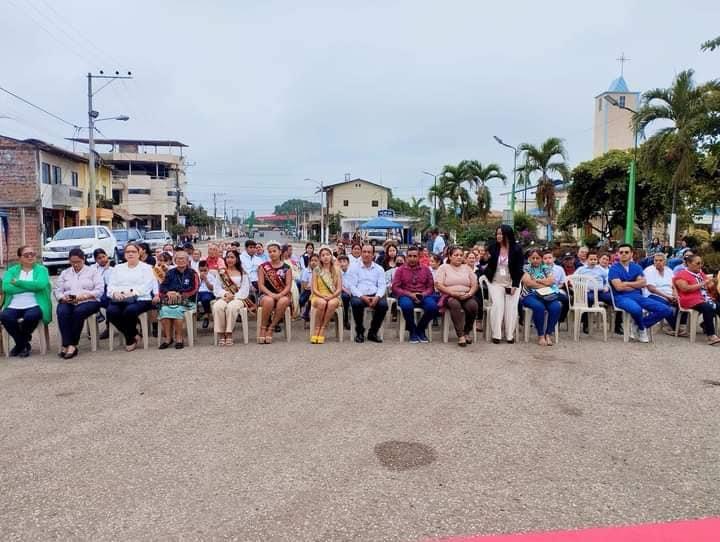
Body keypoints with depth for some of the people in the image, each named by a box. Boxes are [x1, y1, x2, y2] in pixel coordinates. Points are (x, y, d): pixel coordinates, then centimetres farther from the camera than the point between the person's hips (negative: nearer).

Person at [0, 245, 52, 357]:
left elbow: (40, 284, -13)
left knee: (31, 316, -34)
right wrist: (31, 286, -10)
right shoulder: (11, 270, 14)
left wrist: (18, 282, -9)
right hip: (14, 306, 2)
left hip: (34, 305, -2)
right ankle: (23, 344, -3)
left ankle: (20, 343, 0)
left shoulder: (41, 269, 9)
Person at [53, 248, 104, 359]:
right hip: (68, 302, 3)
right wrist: (63, 297, -10)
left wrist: (84, 296, -16)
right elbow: (57, 290, 14)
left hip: (88, 302, -3)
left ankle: (72, 345, -29)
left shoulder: (92, 271, 11)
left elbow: (100, 290, -1)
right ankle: (67, 345, -34)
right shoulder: (65, 273, 23)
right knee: (62, 312, -32)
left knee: (78, 312, -36)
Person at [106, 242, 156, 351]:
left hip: (140, 299, -4)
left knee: (129, 311, -36)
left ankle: (130, 338, -9)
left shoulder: (146, 268, 11)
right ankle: (133, 336, -10)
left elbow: (146, 286, -3)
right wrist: (115, 293, -9)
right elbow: (111, 285, 14)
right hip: (120, 300, 4)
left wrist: (131, 292, -18)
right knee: (111, 312, -29)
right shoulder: (118, 268, 25)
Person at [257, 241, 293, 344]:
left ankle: (270, 329, -23)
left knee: (283, 301, -36)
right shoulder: (263, 267, 7)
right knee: (269, 300, -37)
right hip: (266, 295, 0)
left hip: (282, 295, 1)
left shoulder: (286, 268, 7)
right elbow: (261, 285, -1)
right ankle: (263, 328, -19)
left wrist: (279, 295, -19)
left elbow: (288, 285, -1)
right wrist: (270, 294, -18)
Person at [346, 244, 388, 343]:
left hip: (375, 295, 2)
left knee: (383, 304, -29)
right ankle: (360, 332, -12)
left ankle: (373, 332, -7)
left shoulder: (379, 269, 16)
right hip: (359, 295, -2)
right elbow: (351, 285, -1)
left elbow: (382, 285, 6)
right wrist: (362, 297, -18)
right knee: (356, 303, -35)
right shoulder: (354, 268, 9)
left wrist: (377, 297, -16)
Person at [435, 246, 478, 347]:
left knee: (473, 305, -30)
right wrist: (454, 293, -16)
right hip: (449, 296, -3)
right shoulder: (444, 267, 9)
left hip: (466, 297, 3)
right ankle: (460, 335, -35)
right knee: (455, 304, -37)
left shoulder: (467, 268, 21)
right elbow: (439, 285, -4)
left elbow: (475, 285, 13)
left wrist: (469, 294, -9)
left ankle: (467, 332, -10)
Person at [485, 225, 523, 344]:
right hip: (496, 283, 1)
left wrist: (515, 285, -14)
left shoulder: (517, 249, -8)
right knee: (497, 306, -10)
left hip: (512, 283, -1)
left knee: (511, 308, -2)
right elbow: (490, 265, 7)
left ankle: (510, 335, 5)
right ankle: (496, 335, -6)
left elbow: (519, 269, -8)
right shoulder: (493, 248, -2)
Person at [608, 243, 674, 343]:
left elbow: (643, 283, 1)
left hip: (637, 296, 6)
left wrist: (626, 283, -8)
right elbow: (619, 287, -13)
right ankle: (642, 329, -5)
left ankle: (637, 326, 1)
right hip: (622, 297, -6)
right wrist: (636, 285, -1)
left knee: (666, 310, -7)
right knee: (636, 309, -40)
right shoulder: (614, 268, -1)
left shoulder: (637, 267, 15)